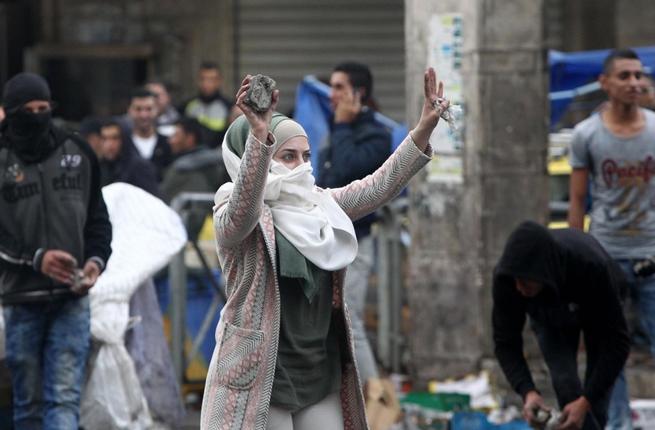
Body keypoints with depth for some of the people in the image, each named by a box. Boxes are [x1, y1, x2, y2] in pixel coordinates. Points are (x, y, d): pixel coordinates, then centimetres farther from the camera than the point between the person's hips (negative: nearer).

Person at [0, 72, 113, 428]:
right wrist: (35, 259, -18)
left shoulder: (78, 153, 6)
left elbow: (98, 218, 15)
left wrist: (96, 259, -3)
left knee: (64, 397, -9)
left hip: (72, 298, 1)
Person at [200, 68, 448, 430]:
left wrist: (424, 128, -7)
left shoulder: (319, 207, 12)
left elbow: (378, 186, 5)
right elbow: (244, 205, -31)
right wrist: (259, 137, -47)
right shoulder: (233, 217, -8)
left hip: (321, 380, 6)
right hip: (258, 383, -6)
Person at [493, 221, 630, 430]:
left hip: (597, 308, -1)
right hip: (548, 315, 1)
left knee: (598, 385, -4)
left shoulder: (592, 267, -46)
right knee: (565, 383, -17)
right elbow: (505, 342, -27)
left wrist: (585, 402, -44)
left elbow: (616, 342, -38)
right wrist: (527, 392, -42)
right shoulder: (506, 276, -39)